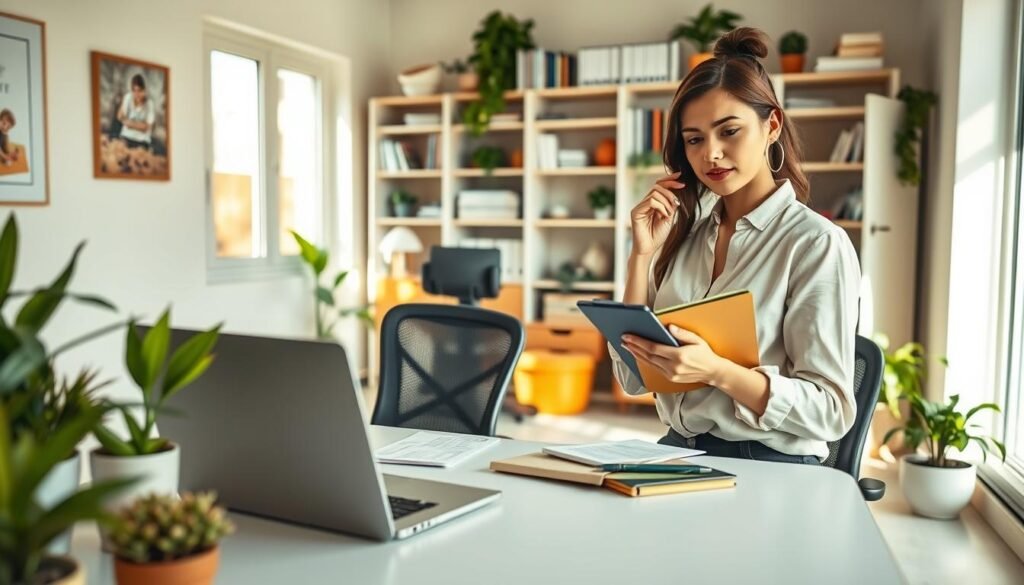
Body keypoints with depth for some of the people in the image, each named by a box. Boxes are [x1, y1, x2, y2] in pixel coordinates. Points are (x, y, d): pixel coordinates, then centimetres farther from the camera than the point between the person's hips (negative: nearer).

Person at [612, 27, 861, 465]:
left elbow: (831, 412, -11)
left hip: (772, 467, -4)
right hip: (678, 454, 5)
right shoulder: (685, 233, 6)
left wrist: (716, 371, -25)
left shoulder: (817, 243, -9)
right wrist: (642, 255, -3)